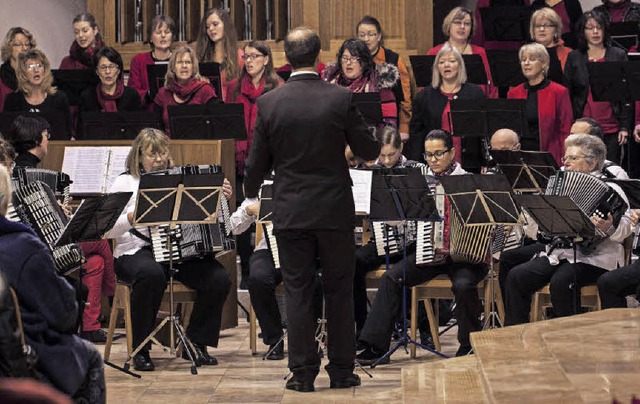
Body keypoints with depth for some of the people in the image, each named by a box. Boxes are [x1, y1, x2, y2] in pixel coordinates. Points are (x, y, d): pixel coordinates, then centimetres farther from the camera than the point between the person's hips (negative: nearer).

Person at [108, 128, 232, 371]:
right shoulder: (125, 182, 7)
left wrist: (222, 199, 3)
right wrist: (131, 217, -19)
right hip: (137, 252, -4)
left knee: (219, 278, -22)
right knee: (152, 274, -39)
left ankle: (196, 344, -5)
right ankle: (140, 350, -24)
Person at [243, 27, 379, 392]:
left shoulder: (269, 103, -6)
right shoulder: (340, 98, -10)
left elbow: (258, 162, 2)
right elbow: (369, 151, -2)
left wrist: (250, 194, 21)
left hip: (291, 212, 1)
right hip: (335, 211, -1)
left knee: (298, 293, 6)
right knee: (340, 293, 9)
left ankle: (303, 372, 7)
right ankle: (342, 371, 12)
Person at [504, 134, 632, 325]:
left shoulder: (609, 189, -1)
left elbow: (624, 229, -13)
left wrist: (608, 228, -33)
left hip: (592, 258, -7)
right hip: (556, 253, 7)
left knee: (561, 281, -34)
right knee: (516, 276, -13)